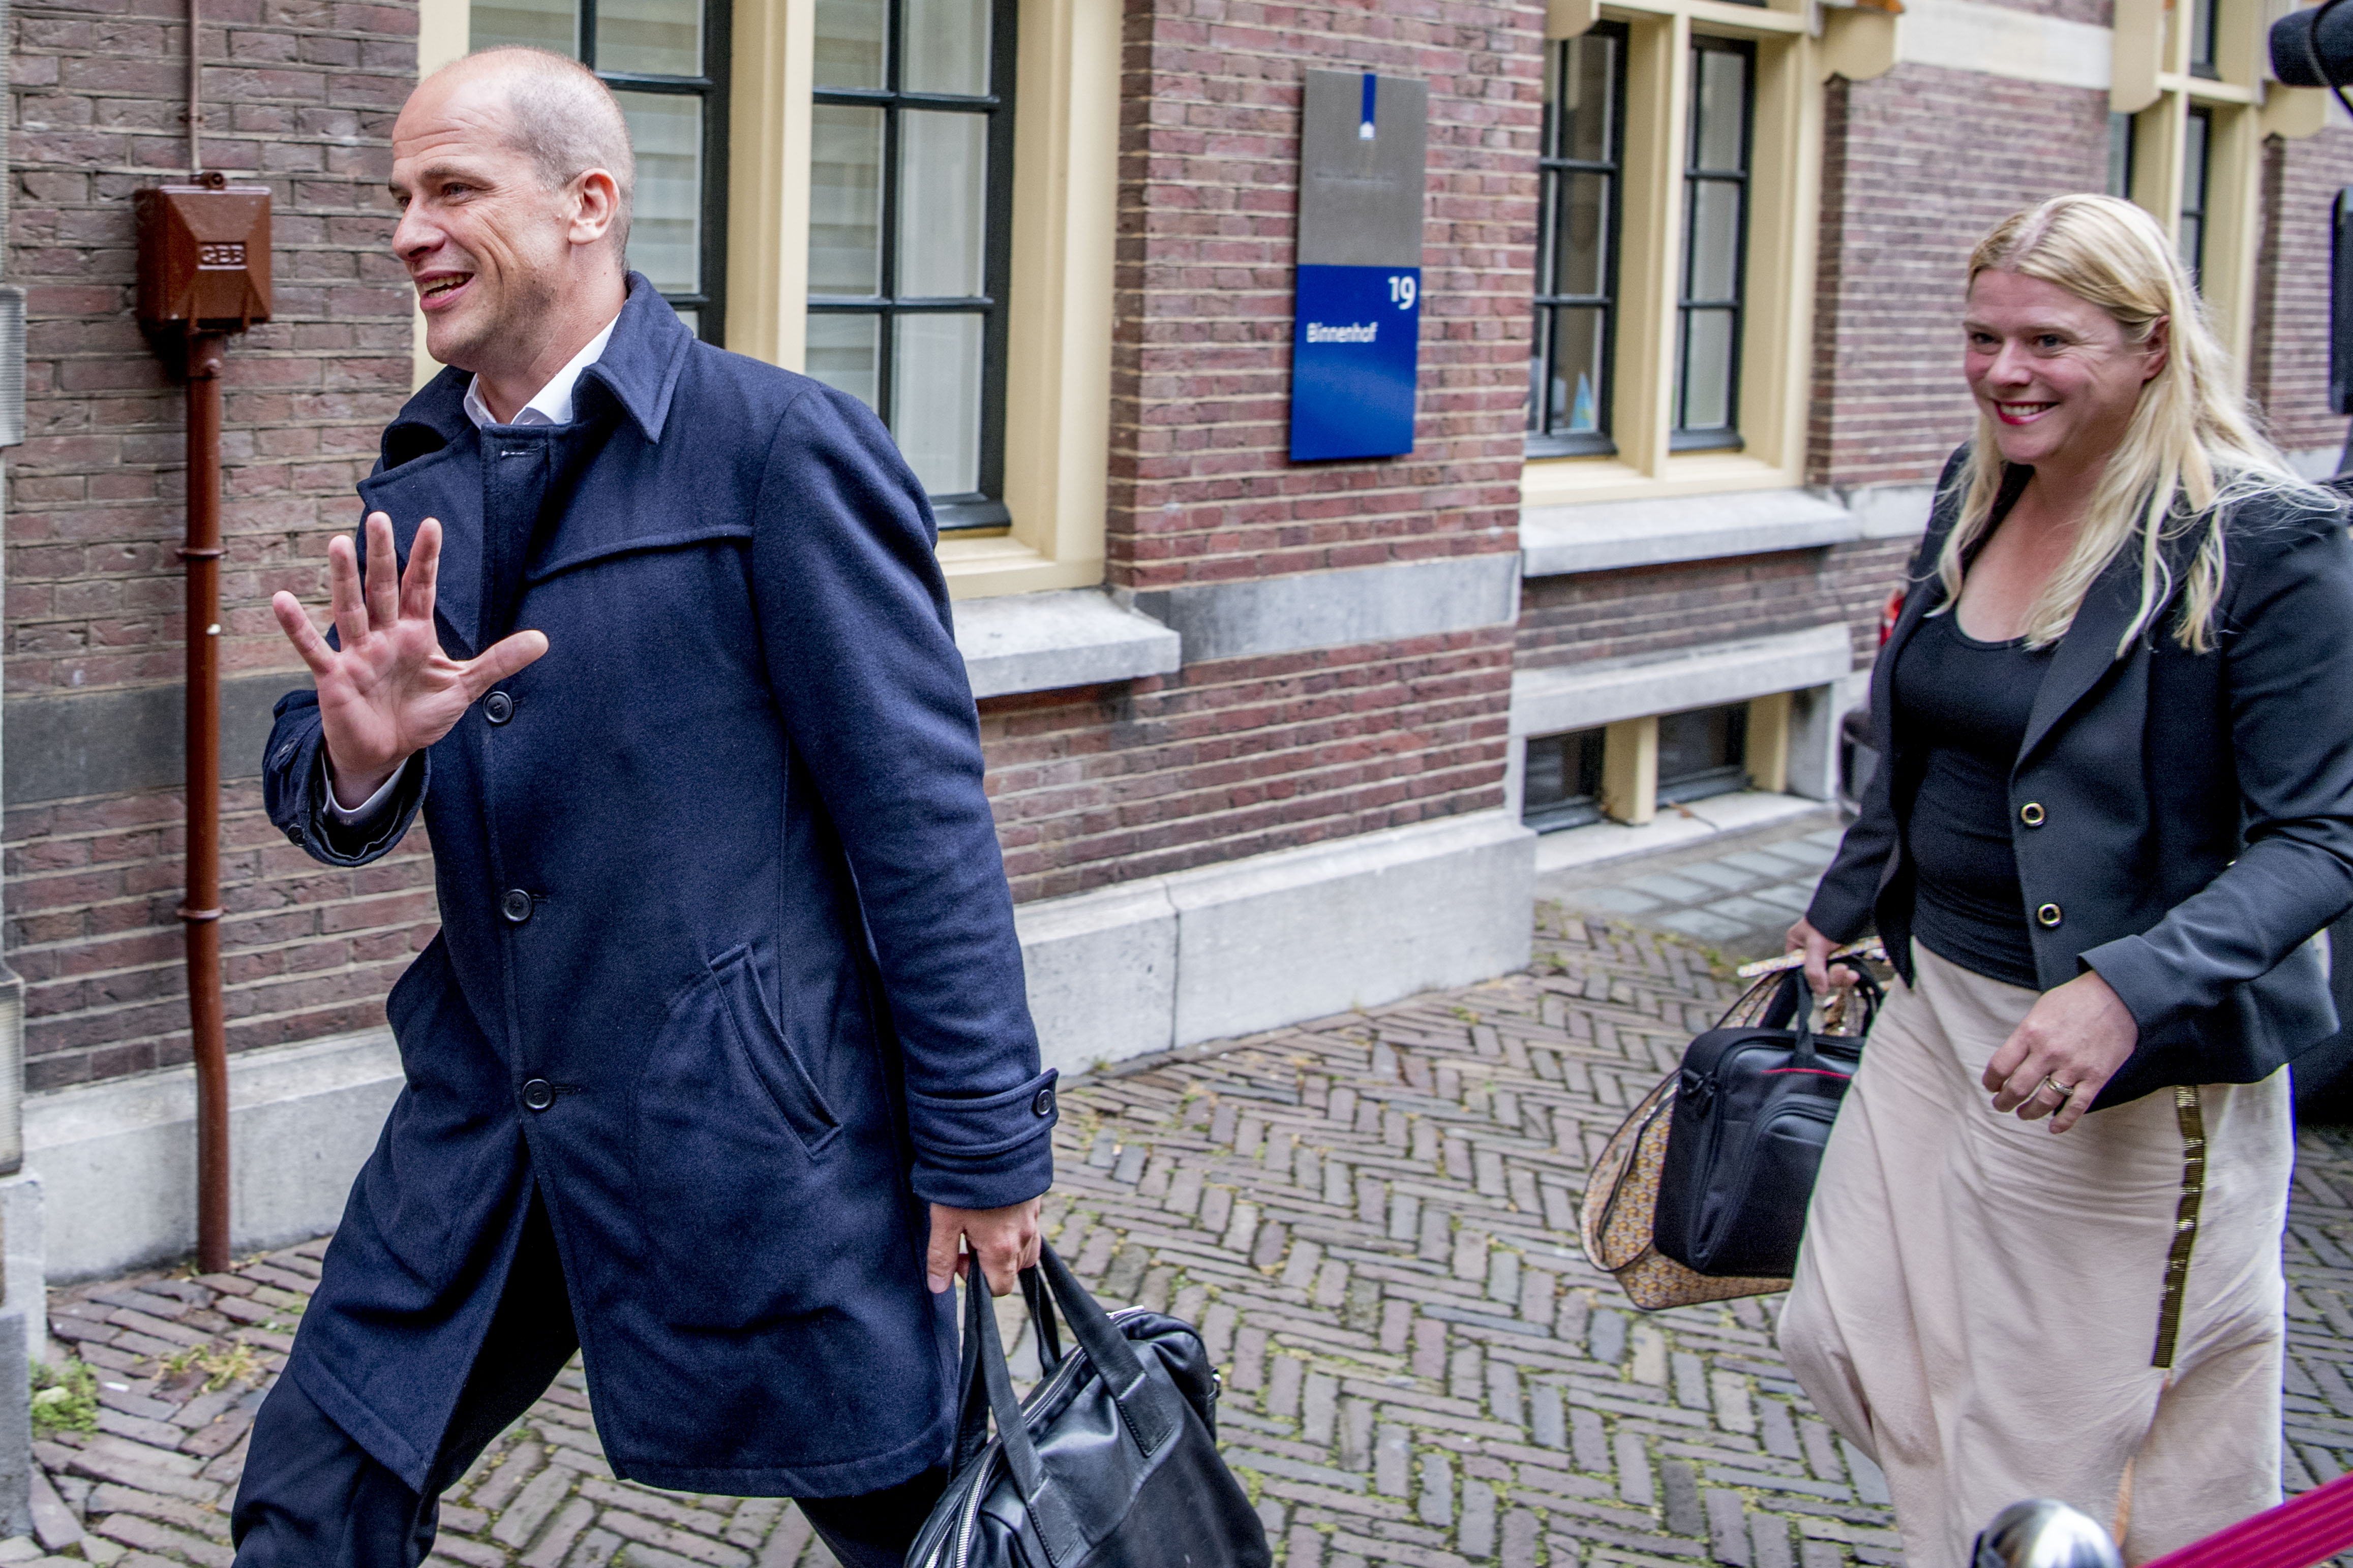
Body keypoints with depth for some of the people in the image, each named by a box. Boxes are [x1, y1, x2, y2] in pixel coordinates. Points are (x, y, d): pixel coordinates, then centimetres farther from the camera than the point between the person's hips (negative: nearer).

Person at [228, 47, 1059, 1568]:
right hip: (492, 1120, 6)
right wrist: (357, 756, -14)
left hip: (749, 1132, -6)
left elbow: (921, 810, -12)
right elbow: (320, 790, 11)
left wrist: (987, 1144, -11)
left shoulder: (781, 447, -12)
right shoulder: (419, 481, 9)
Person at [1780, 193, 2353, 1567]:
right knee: (1849, 1336, 15)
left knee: (2079, 1451, 3)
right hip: (1942, 1012, 7)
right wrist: (1845, 907, 26)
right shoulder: (1975, 499, 6)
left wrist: (2129, 989, -31)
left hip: (2137, 1063, -7)